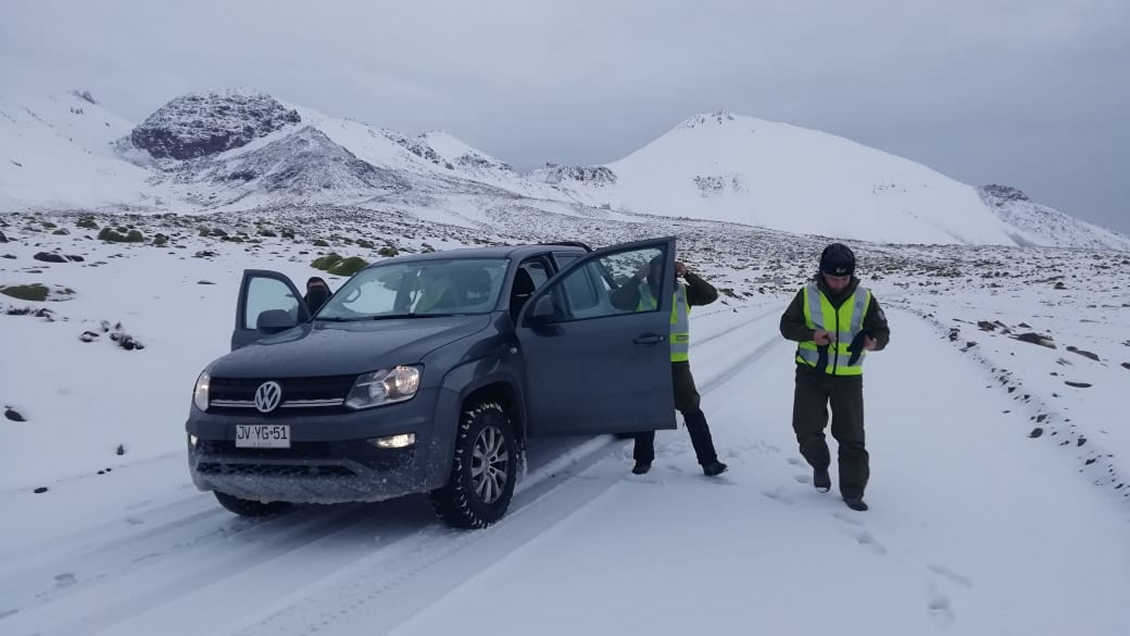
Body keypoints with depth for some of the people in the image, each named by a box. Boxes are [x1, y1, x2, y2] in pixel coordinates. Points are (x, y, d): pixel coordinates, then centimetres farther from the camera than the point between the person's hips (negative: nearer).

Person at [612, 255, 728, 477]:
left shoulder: (683, 292, 1)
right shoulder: (640, 292, -4)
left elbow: (711, 294, -10)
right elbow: (617, 300, -19)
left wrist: (688, 275, -19)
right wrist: (637, 277, -25)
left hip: (677, 363, 0)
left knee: (692, 411, -1)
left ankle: (709, 461, 4)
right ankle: (643, 459, 26)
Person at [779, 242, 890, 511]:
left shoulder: (864, 298, -5)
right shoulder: (807, 294, -7)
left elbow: (882, 331, -1)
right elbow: (787, 325, -2)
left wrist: (873, 341, -25)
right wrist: (810, 334, -21)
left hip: (848, 377, 0)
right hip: (811, 372, 0)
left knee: (851, 436, 2)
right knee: (806, 428, 1)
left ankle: (853, 491, 14)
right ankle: (820, 465, 31)